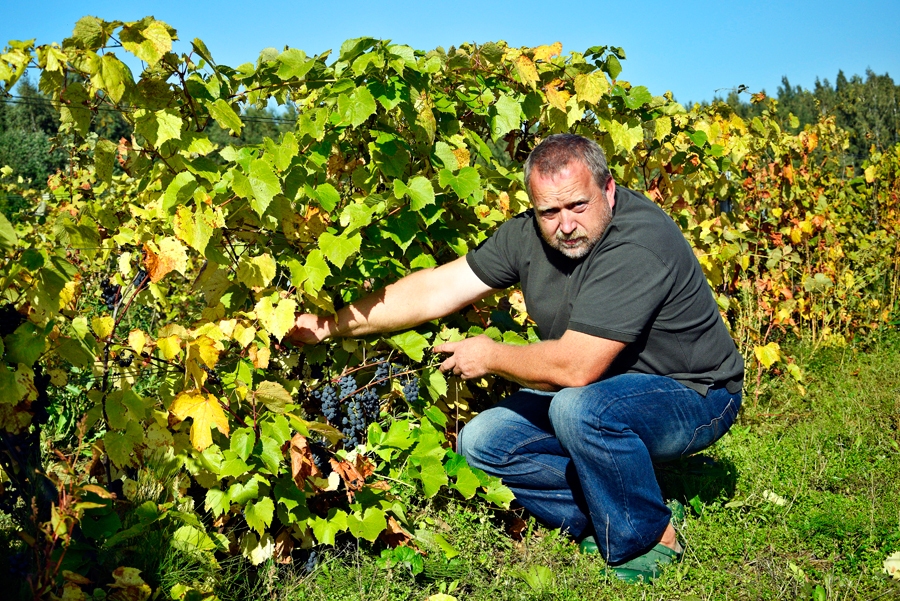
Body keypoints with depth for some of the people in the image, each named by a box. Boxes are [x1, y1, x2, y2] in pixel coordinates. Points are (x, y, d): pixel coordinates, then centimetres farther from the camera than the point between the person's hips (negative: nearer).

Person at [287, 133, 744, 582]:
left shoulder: (637, 246, -31)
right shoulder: (531, 234, -8)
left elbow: (574, 367, -34)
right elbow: (439, 288, -7)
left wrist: (489, 356, -17)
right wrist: (331, 324, -10)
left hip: (694, 396, -7)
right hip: (594, 392, 7)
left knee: (582, 407, -37)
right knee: (481, 442, -3)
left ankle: (651, 538, -12)